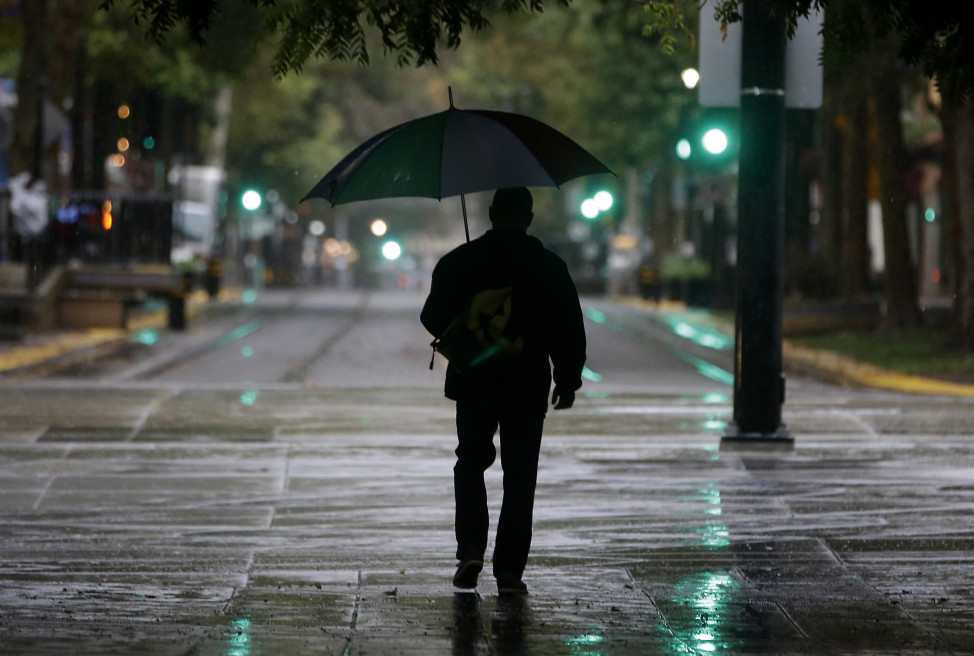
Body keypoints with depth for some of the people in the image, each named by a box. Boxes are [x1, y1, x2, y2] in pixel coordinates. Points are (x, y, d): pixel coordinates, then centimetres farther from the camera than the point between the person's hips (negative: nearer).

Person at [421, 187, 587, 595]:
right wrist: (568, 381, 10)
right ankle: (509, 568, 1)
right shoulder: (550, 267, -4)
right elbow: (570, 332, -2)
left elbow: (434, 320, 1)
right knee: (520, 477, 5)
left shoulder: (457, 263, -3)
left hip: (473, 382, 1)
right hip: (528, 387, -1)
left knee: (470, 463, 17)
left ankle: (471, 548, -1)